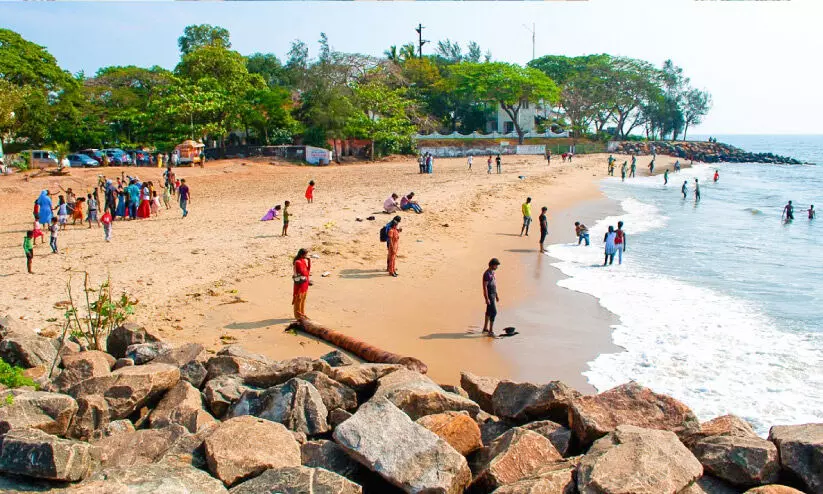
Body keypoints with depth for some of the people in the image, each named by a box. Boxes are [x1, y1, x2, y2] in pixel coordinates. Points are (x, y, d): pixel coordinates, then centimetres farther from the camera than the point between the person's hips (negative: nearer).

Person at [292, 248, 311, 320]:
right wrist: (308, 273, -5)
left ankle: (302, 313, 26)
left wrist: (309, 262, -6)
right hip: (300, 282, -9)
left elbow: (308, 270, 6)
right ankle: (298, 315, 10)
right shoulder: (298, 262, -20)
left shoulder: (304, 261, 8)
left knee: (303, 298, 16)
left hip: (305, 282, 9)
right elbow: (303, 273, -24)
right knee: (298, 299, 2)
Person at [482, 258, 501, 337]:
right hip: (489, 295, -10)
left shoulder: (492, 272, 10)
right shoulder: (486, 274, -22)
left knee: (489, 311, 16)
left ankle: (485, 329, 26)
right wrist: (487, 299, -25)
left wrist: (497, 295, 20)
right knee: (494, 312, -14)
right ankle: (491, 331, -12)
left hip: (493, 294, 10)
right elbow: (484, 287, -23)